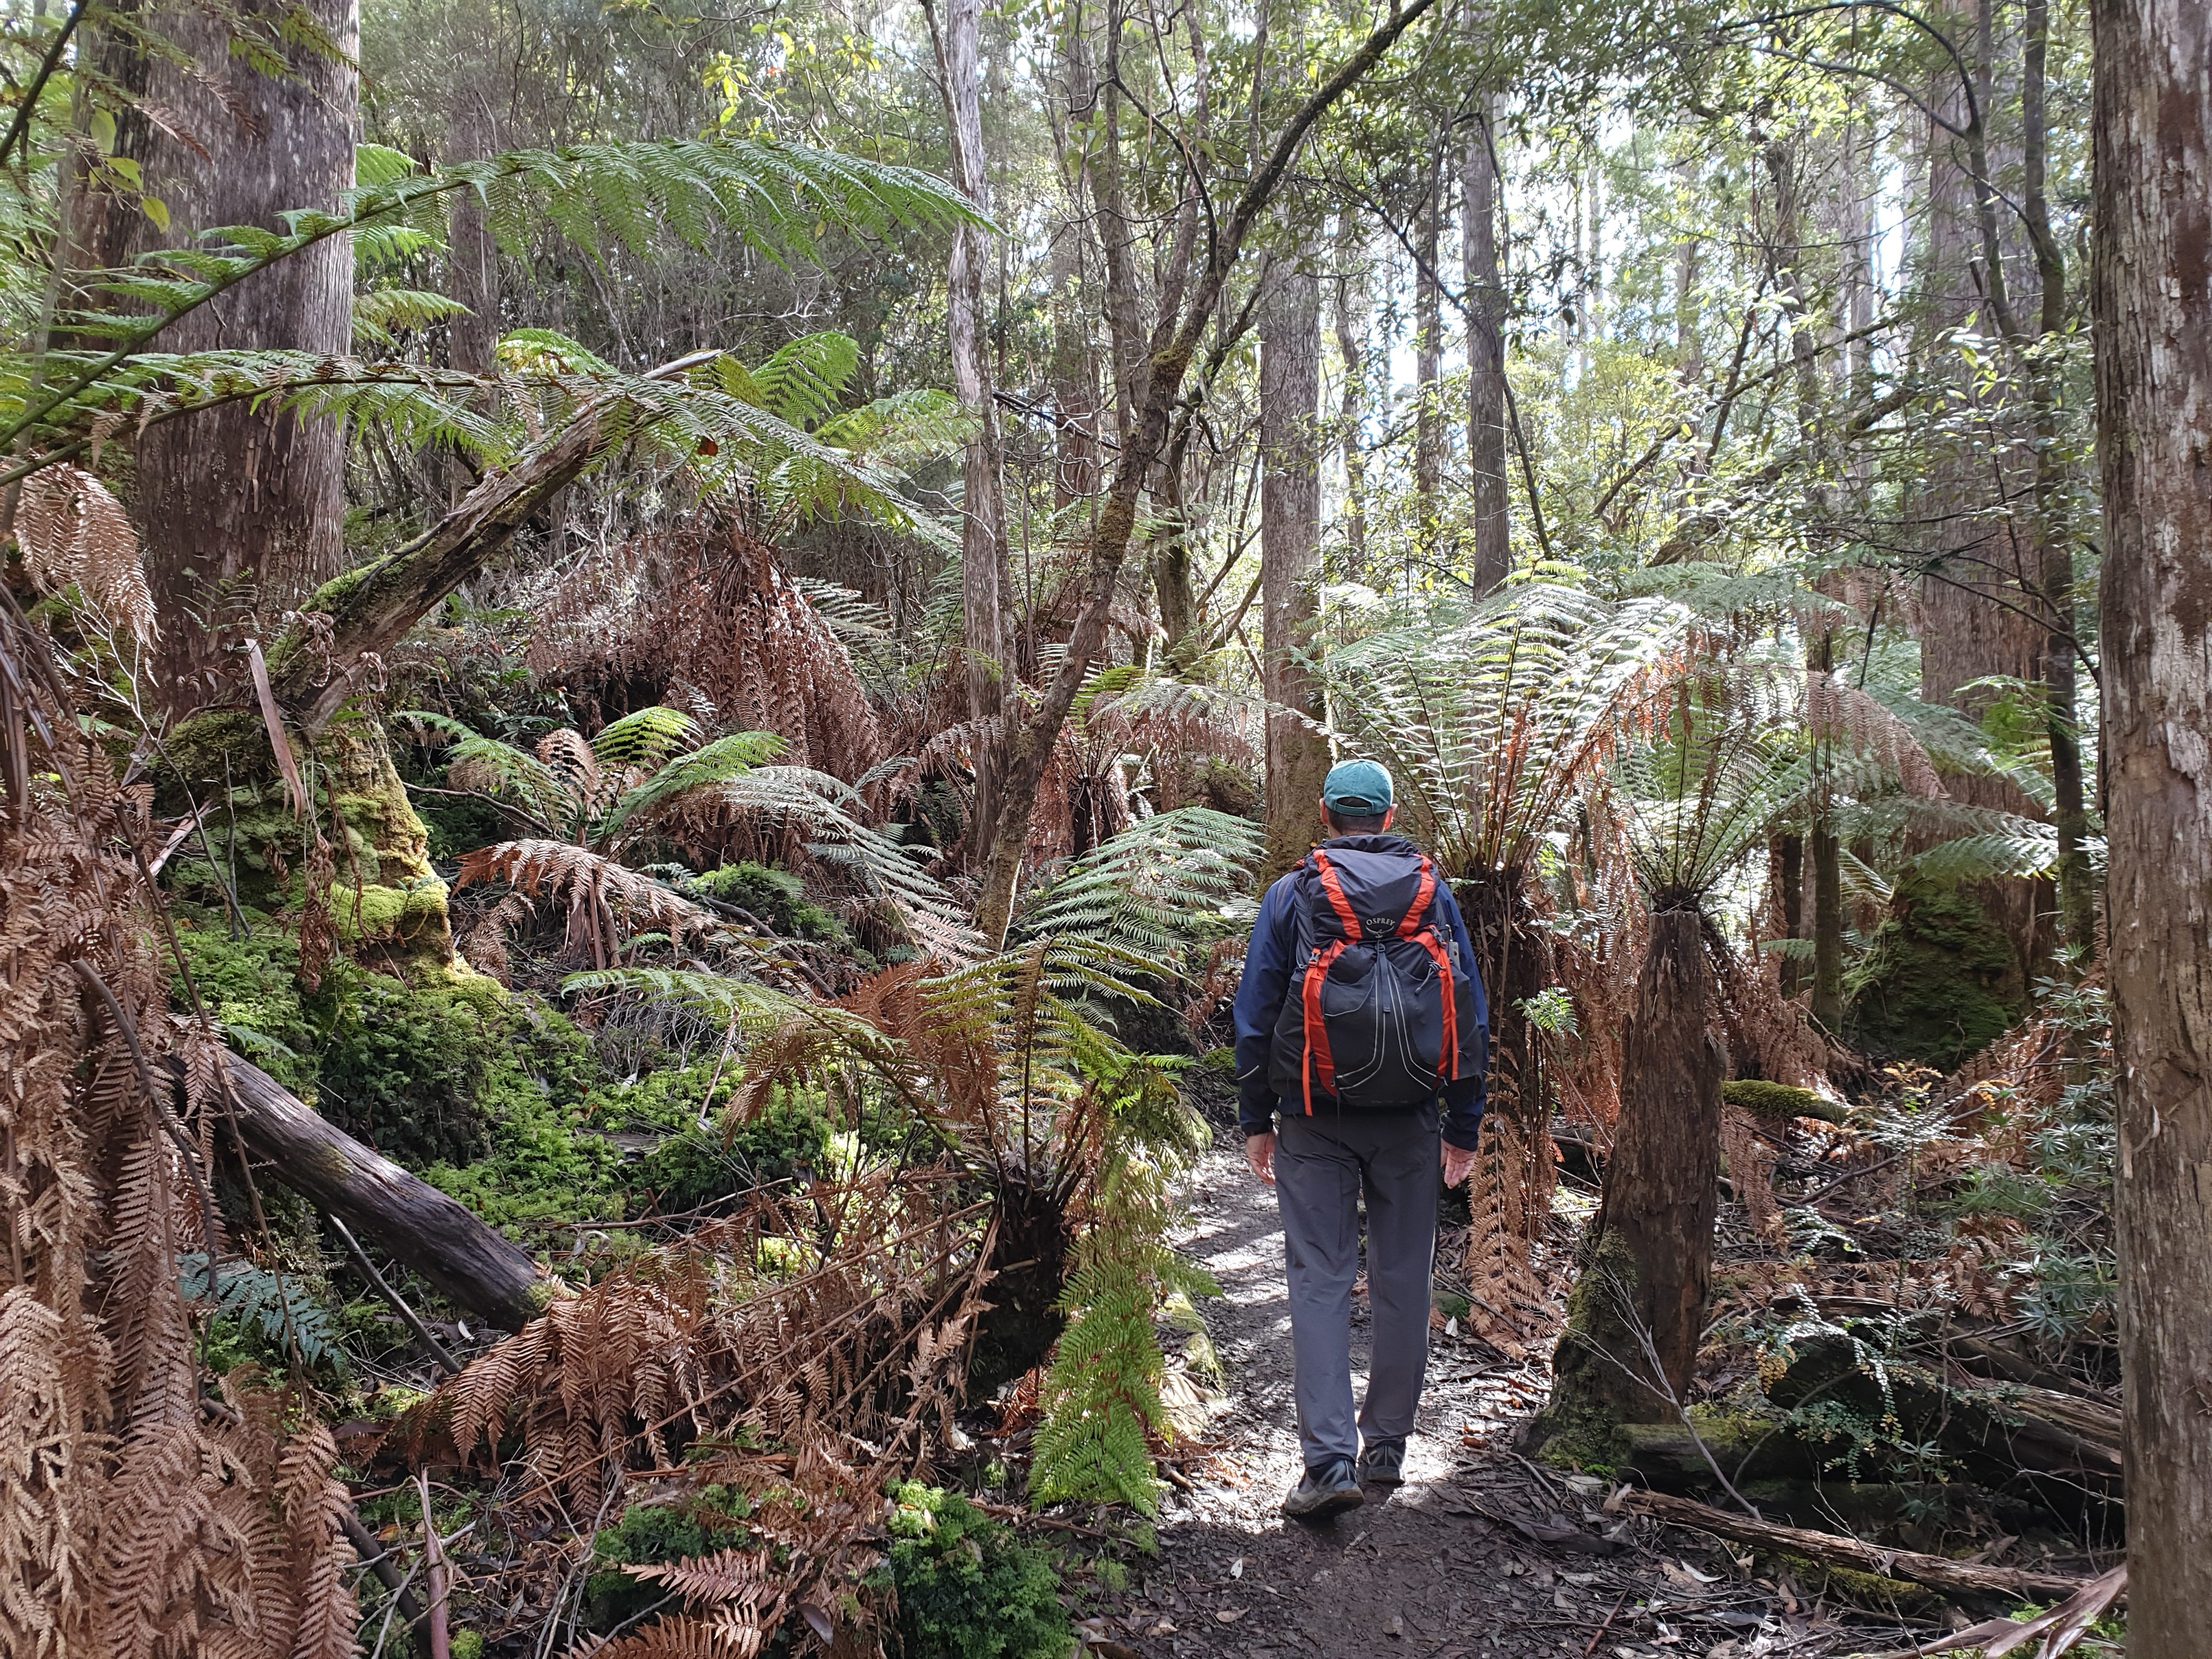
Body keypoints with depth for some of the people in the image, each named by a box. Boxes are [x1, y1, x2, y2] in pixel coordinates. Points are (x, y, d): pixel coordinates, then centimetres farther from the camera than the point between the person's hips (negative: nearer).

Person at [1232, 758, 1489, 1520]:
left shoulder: (1293, 893, -1)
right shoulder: (1434, 893, 5)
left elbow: (1256, 1012, 0)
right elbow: (1471, 1012, 6)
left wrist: (1255, 1120, 8)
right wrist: (1464, 1127, 12)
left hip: (1316, 1120, -2)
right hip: (1411, 1121, 2)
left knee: (1319, 1280, 1)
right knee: (1402, 1280, 11)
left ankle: (1330, 1460, -7)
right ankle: (1386, 1449, 20)